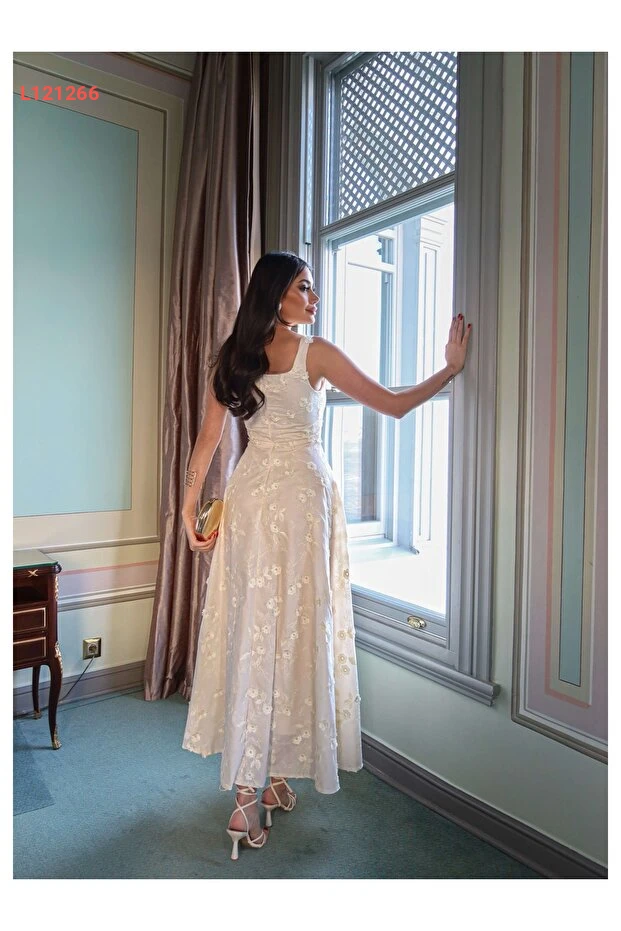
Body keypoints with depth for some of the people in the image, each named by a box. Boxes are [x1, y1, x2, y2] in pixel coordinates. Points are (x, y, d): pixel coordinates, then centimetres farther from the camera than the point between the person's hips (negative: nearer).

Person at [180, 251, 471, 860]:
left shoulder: (231, 358, 8)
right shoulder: (315, 353, -6)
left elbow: (206, 441, 7)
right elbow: (394, 405, -4)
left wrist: (189, 508, 14)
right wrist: (451, 368, 8)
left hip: (249, 495, 6)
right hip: (302, 495, -5)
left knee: (251, 629, 10)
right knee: (294, 629, 3)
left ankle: (253, 778, 23)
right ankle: (264, 784, 13)